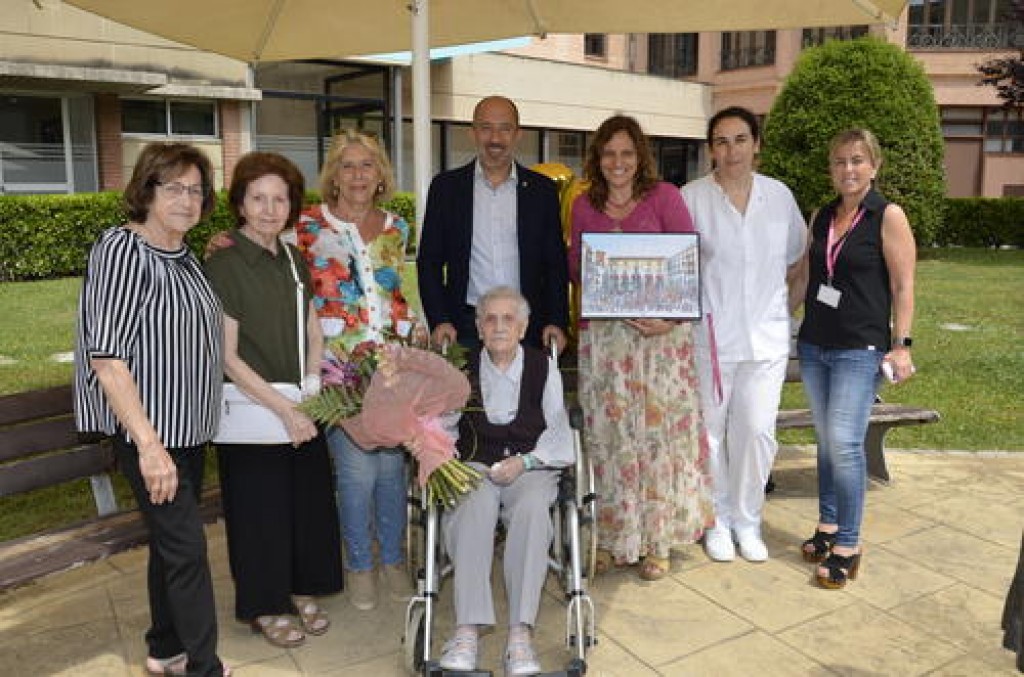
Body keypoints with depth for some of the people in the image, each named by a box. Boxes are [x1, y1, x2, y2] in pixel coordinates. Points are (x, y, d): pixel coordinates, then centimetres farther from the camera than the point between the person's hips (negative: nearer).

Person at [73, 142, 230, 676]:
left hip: (189, 426, 9)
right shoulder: (123, 251, -16)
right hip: (147, 431, -8)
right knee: (187, 546, -3)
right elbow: (107, 357, -22)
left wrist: (213, 258, 11)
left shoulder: (182, 253, 9)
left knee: (171, 538, 18)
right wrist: (149, 445, -25)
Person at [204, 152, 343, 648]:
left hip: (300, 411, 6)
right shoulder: (224, 265, -14)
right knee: (260, 509, 8)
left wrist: (312, 382, -3)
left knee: (308, 502, 15)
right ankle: (265, 607, 28)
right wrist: (284, 409, -18)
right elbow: (227, 357, -16)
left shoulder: (293, 262, 6)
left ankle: (299, 591, 36)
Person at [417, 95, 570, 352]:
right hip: (466, 328, 0)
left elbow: (556, 263, 7)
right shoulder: (446, 186, 4)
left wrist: (557, 322, -4)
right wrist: (439, 320, -6)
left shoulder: (542, 189, 6)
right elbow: (429, 261, 5)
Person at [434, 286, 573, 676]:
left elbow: (558, 428, 4)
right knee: (474, 505, -33)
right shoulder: (462, 368, 9)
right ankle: (467, 628, -35)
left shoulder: (544, 367, 8)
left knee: (532, 508, -33)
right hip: (475, 465, 0)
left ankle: (520, 633, -35)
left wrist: (524, 461, -11)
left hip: (531, 466, 0)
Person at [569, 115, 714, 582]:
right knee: (609, 435, 5)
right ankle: (614, 537, 21)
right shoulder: (584, 206, 10)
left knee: (658, 432, 2)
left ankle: (656, 541, 17)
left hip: (659, 332, -2)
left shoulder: (664, 196, 1)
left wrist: (672, 316, -16)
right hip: (602, 336, 2)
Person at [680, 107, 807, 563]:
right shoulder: (692, 197, -2)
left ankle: (747, 520, 24)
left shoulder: (779, 196, 7)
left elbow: (797, 264, 15)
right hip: (709, 336, -2)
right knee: (710, 431, 7)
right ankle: (717, 520, 26)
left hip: (766, 337, 2)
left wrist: (787, 311, 10)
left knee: (757, 431, 3)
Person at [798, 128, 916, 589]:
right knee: (826, 440, 11)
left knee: (844, 442, -10)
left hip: (861, 349, -6)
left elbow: (903, 286, -7)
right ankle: (828, 526, 23)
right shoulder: (821, 217, 12)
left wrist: (901, 344, -13)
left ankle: (848, 546, 2)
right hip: (814, 345, 6)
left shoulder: (888, 217, -4)